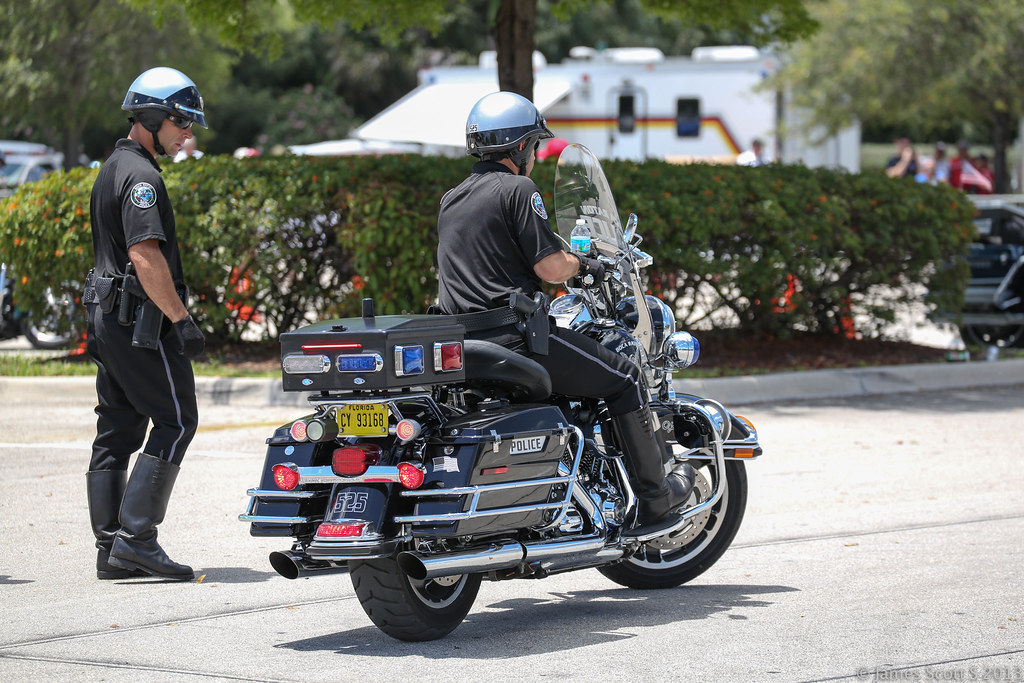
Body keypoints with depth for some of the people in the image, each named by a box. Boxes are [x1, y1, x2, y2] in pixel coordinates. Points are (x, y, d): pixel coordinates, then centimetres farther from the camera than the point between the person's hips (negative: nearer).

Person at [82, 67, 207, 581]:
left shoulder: (113, 168, 19)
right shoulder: (141, 176, -15)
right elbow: (145, 256, -23)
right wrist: (181, 318, -21)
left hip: (107, 315, 10)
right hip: (141, 319, -10)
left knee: (117, 432, 9)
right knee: (175, 421, -6)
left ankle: (111, 549, 10)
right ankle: (135, 538, -11)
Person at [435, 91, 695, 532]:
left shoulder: (451, 201, 18)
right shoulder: (518, 190, -7)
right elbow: (549, 267, -13)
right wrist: (581, 265, 8)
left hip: (458, 345, 9)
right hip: (513, 337, -9)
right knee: (624, 379, 5)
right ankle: (654, 500, 6)